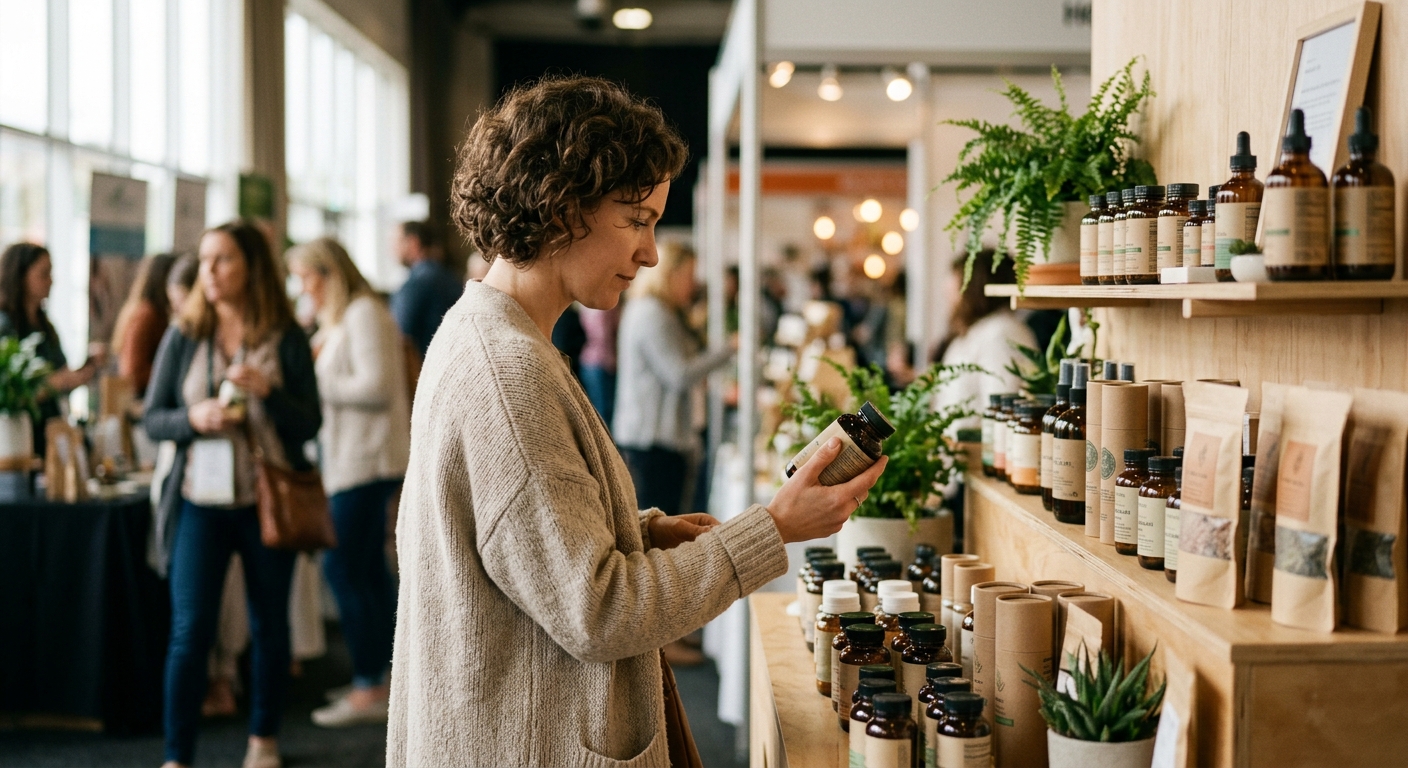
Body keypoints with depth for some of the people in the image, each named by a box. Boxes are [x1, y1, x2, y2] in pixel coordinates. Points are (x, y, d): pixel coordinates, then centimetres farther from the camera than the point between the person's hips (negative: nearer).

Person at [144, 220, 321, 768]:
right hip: (200, 499, 0)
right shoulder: (183, 337, 1)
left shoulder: (286, 339, -1)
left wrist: (267, 391, -20)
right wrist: (193, 418, -17)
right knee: (189, 631, -5)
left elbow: (309, 425, -3)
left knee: (270, 626, 12)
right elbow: (152, 420, 4)